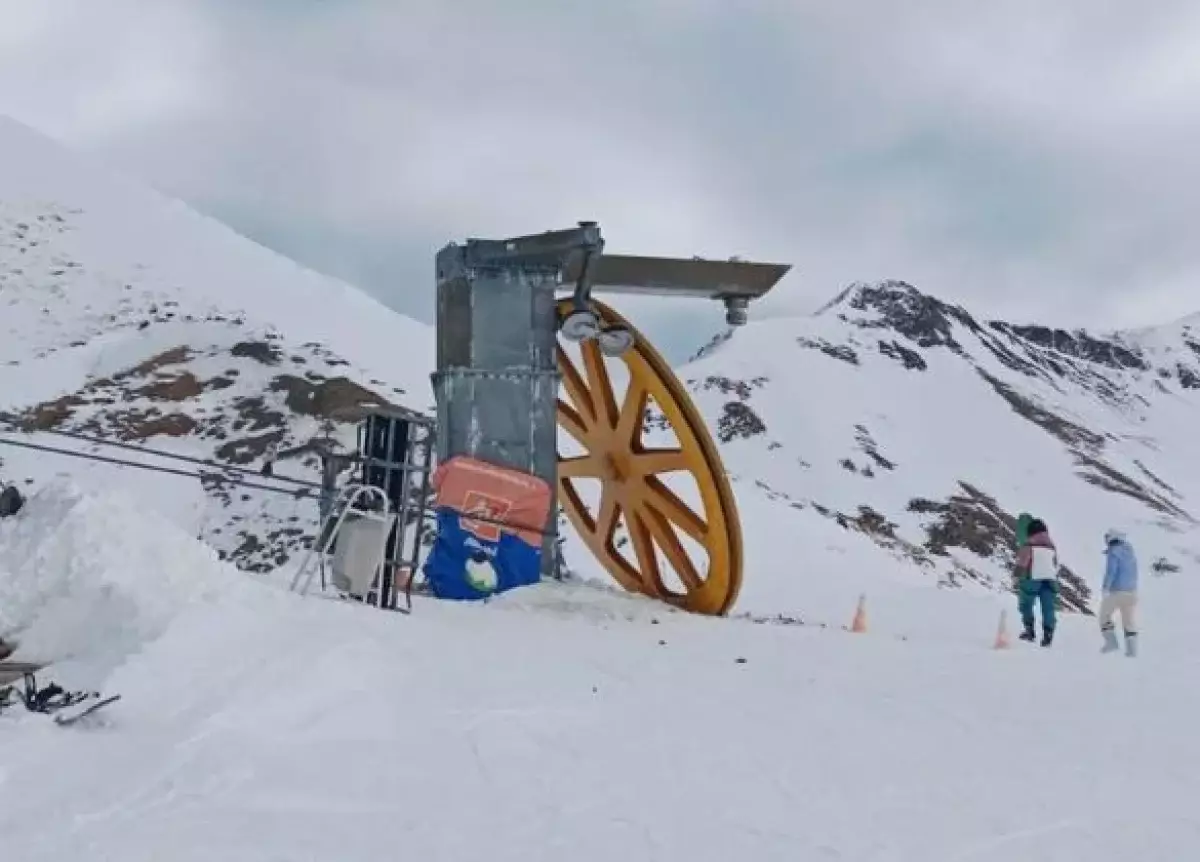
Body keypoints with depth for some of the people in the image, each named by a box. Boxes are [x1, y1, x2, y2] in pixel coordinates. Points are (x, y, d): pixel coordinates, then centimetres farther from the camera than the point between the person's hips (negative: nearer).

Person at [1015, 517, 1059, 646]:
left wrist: (1017, 580, -6)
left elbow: (1021, 563, -9)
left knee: (1026, 605, 10)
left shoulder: (1029, 545, -4)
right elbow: (1056, 566, 21)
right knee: (1048, 609, 4)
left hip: (1033, 580, -4)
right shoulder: (1052, 546, 15)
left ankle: (1030, 630, 1)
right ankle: (1048, 633, -6)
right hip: (1050, 581, 5)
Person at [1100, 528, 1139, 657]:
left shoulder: (1113, 552, -11)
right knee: (1129, 620, 10)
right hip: (1131, 591, 7)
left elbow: (1111, 571, -23)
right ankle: (1131, 649, 8)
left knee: (1104, 616, 8)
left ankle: (1111, 642, -3)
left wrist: (1105, 588, -27)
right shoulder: (1130, 552, 13)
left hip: (1115, 591, -7)